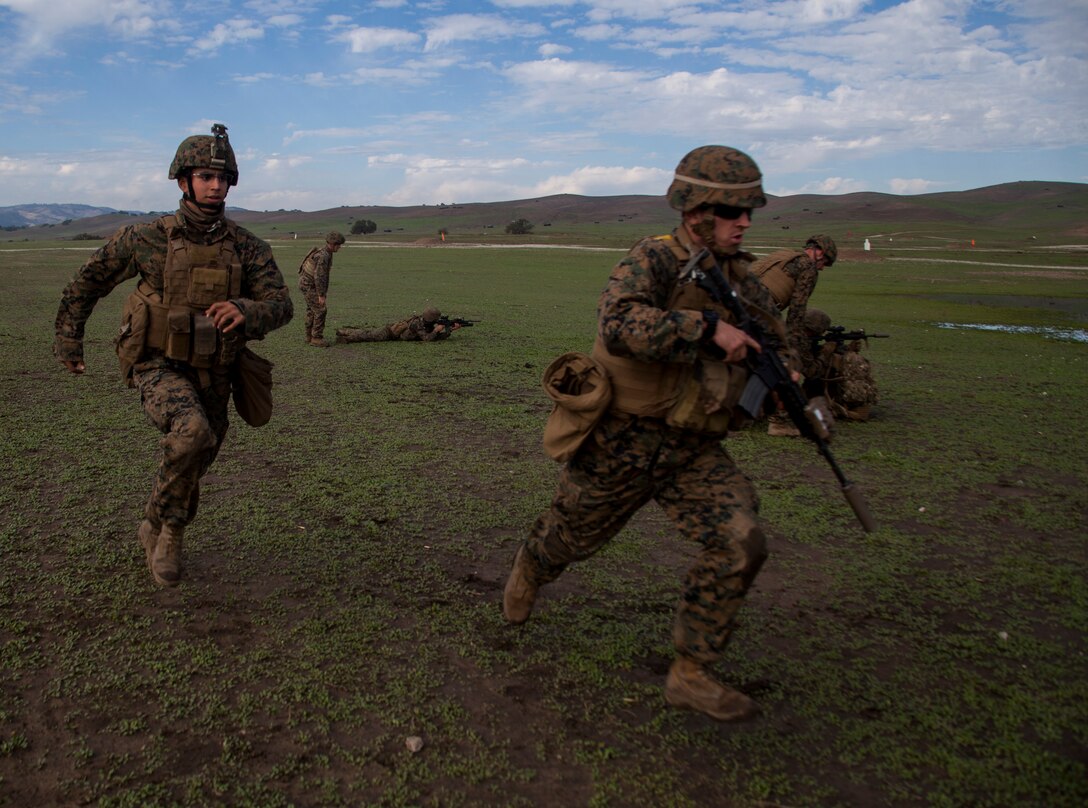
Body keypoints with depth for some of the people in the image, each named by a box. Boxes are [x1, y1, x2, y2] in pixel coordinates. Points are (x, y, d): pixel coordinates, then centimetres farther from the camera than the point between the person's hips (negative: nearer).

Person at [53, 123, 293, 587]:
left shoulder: (247, 248, -5)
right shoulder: (146, 239, -8)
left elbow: (280, 303, -15)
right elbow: (88, 281, 6)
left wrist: (245, 311, -37)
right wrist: (68, 338, 8)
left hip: (211, 375, 4)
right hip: (158, 365, -3)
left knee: (193, 463, 16)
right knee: (192, 433, -32)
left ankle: (155, 531, 46)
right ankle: (169, 527, -7)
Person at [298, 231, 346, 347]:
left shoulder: (326, 253, 8)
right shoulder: (323, 256, -25)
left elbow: (324, 274, 16)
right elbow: (319, 276, -28)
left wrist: (324, 291, 19)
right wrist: (321, 295, -25)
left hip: (308, 284, 10)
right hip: (308, 285, -10)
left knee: (312, 310, 15)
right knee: (320, 310, -10)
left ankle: (310, 337, 22)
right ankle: (317, 338, -6)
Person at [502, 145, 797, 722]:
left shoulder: (738, 276, 2)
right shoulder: (653, 260, -20)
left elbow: (773, 335, 20)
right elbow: (618, 324, -40)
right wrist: (709, 326, -39)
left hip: (693, 448, 5)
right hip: (622, 441, -5)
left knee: (739, 543, -13)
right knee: (575, 535, 17)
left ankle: (690, 674, 2)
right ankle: (529, 567, 55)